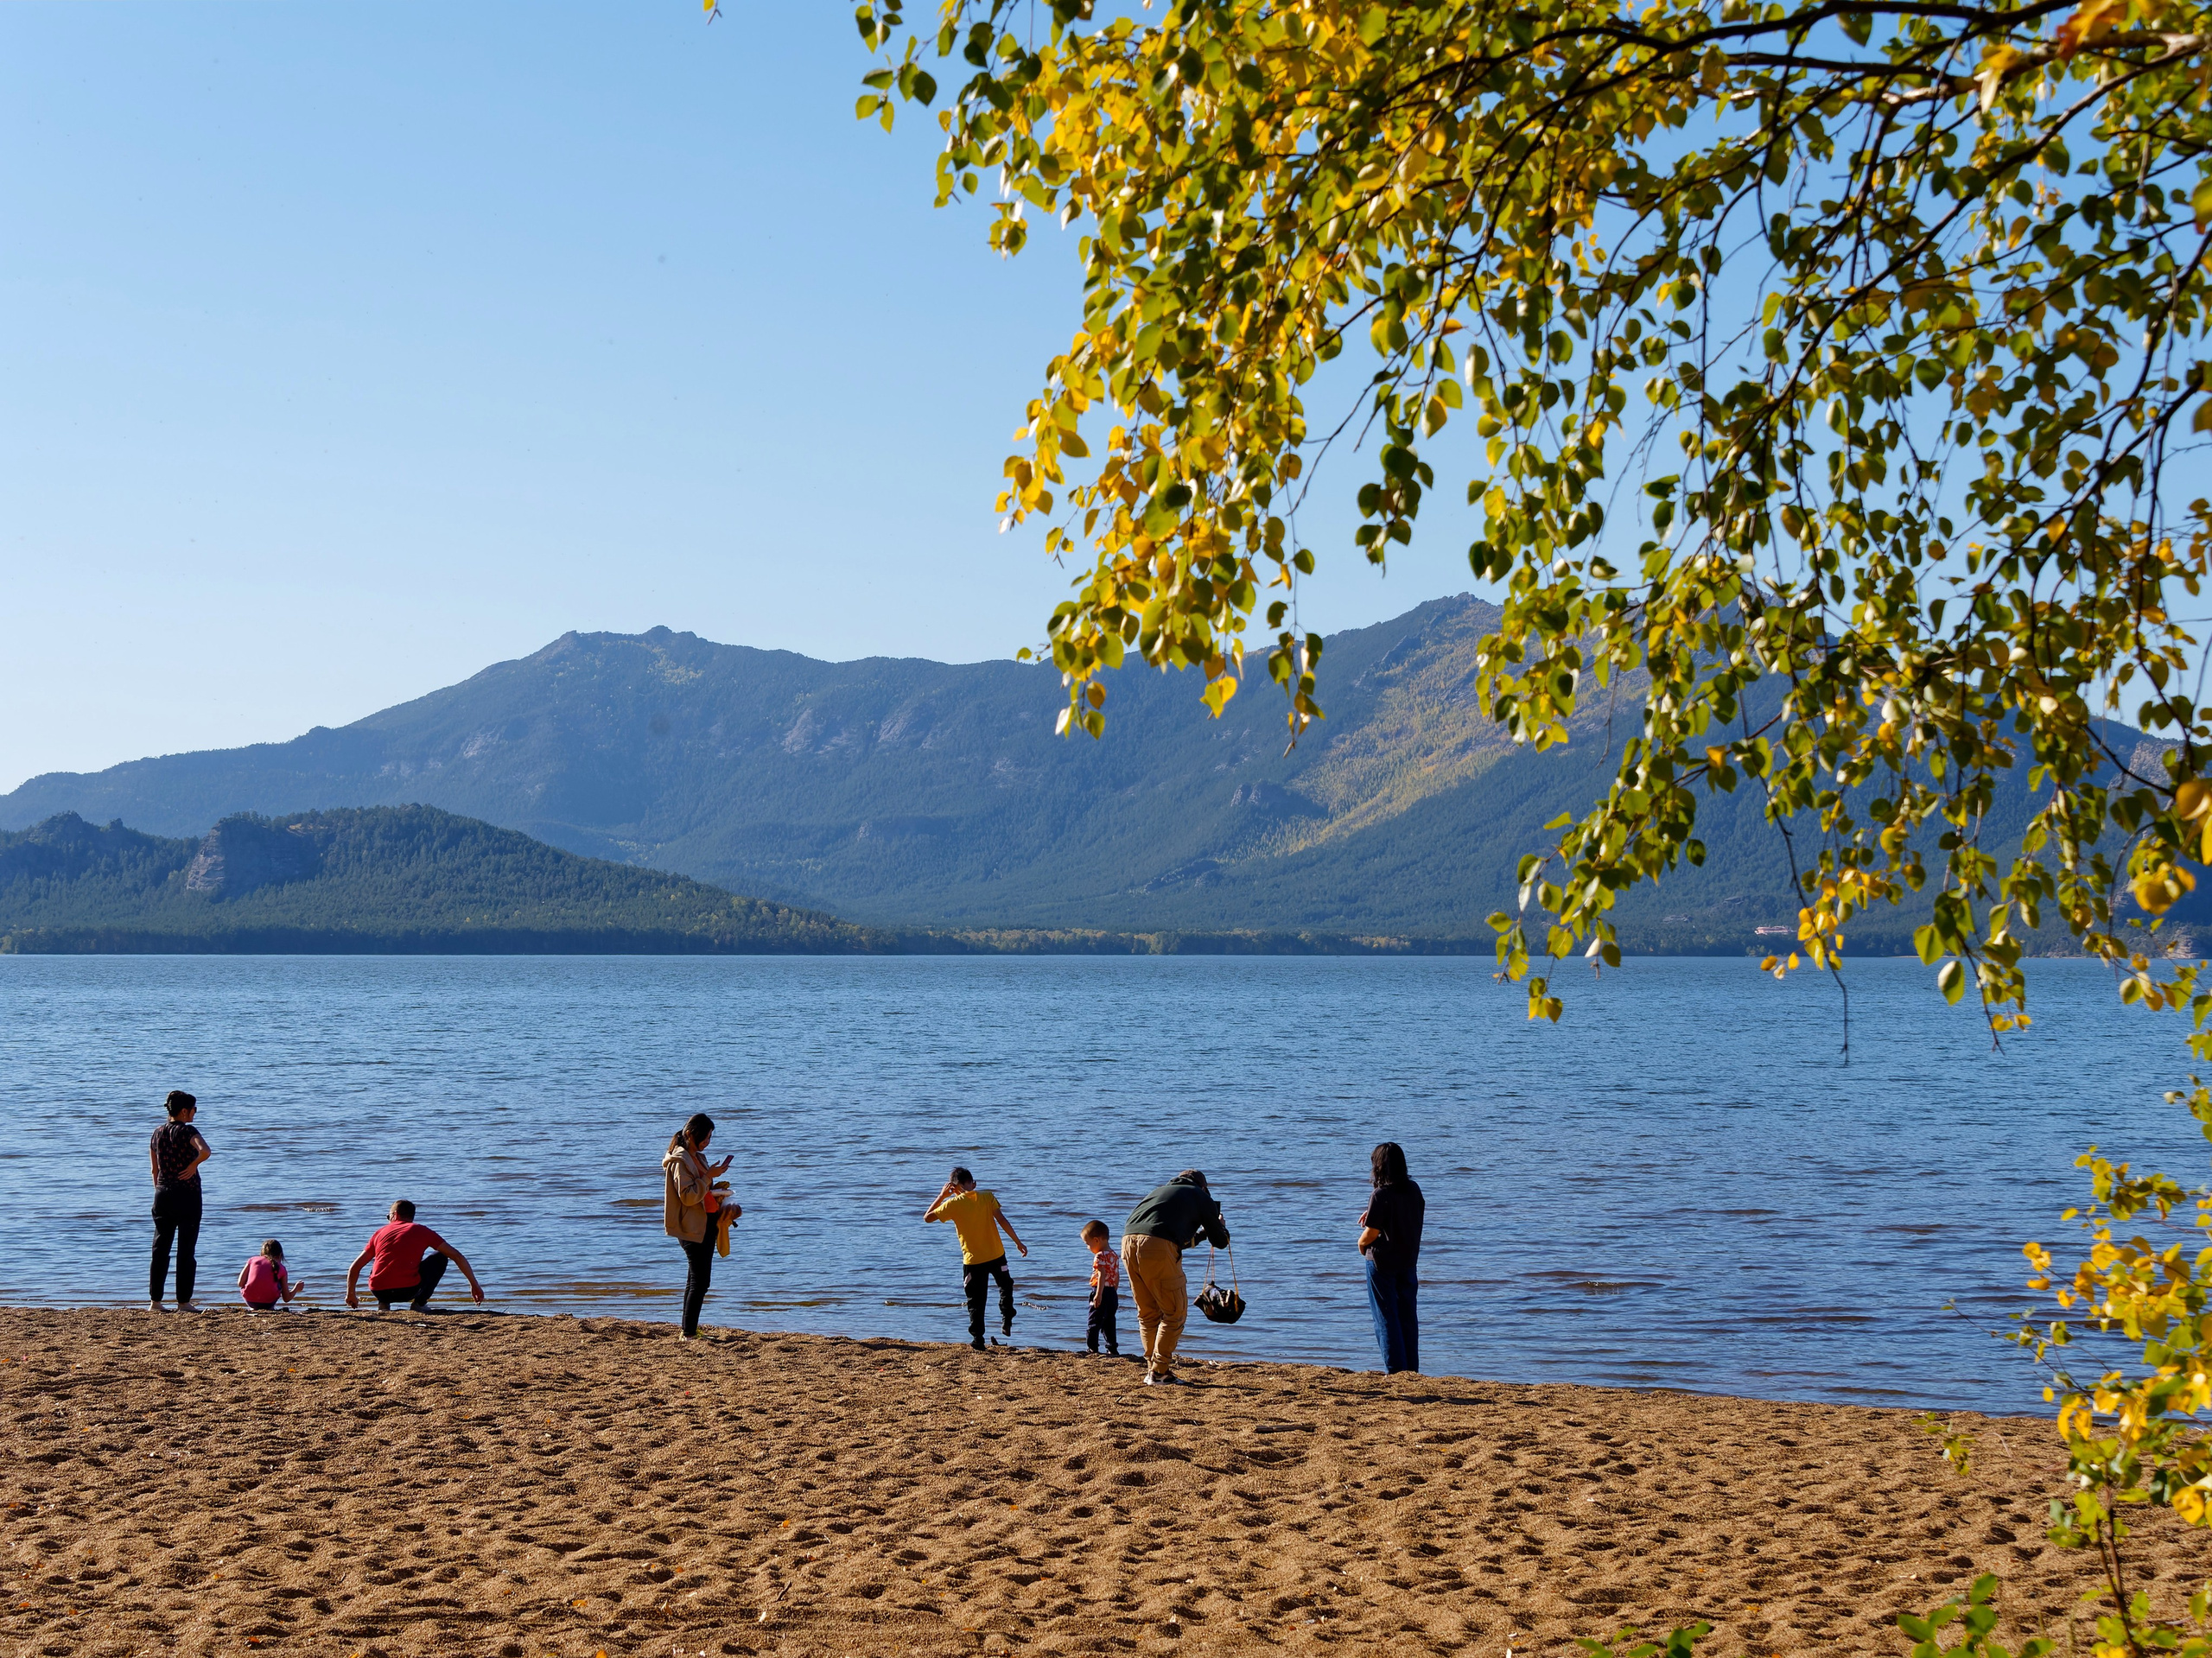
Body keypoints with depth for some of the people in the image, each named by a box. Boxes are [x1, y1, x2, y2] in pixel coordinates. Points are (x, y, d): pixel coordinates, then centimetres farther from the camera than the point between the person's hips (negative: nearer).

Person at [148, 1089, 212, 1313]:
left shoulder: (157, 1133, 9)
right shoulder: (188, 1131, -11)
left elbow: (155, 1169, 13)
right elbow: (205, 1151, -31)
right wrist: (193, 1165, -13)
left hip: (163, 1195, 6)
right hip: (187, 1195, -6)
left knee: (160, 1248, 10)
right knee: (186, 1250, 0)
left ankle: (155, 1301, 10)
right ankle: (183, 1302, 1)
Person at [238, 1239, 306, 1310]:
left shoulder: (253, 1260, 9)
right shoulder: (281, 1268, 8)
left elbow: (240, 1283, 5)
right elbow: (287, 1298, 9)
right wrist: (296, 1289, 30)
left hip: (249, 1301, 1)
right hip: (268, 1303, -1)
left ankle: (255, 1308, 19)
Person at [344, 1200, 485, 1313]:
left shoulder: (380, 1232, 20)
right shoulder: (422, 1231, 14)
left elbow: (355, 1267, 23)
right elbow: (457, 1257, 12)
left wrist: (350, 1294, 39)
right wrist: (474, 1285, 20)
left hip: (379, 1292, 3)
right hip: (408, 1291, -3)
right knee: (440, 1257, 20)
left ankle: (383, 1304, 16)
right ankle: (419, 1303, 13)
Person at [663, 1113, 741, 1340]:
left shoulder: (699, 1157, 16)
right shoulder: (680, 1160, -13)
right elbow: (688, 1196, -22)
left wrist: (716, 1193, 7)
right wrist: (708, 1176, -22)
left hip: (706, 1224, 10)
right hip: (692, 1226, -10)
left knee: (695, 1279, 11)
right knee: (700, 1281, -11)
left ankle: (689, 1331, 14)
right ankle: (689, 1334, -9)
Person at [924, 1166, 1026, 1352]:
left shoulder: (953, 1204, -7)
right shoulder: (988, 1197, -3)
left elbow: (927, 1217, 2)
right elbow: (1002, 1221, -9)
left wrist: (942, 1196, 9)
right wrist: (1018, 1242, -1)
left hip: (973, 1260, -2)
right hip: (996, 1255, 2)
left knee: (976, 1302, 8)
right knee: (1005, 1285, 28)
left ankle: (978, 1341, 6)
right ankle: (1007, 1319, 17)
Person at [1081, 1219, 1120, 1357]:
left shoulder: (1100, 1256, -13)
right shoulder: (1114, 1256, 13)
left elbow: (1102, 1275, -22)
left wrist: (1099, 1294, -25)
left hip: (1101, 1292, -8)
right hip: (1113, 1293, 8)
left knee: (1094, 1322, -3)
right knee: (1109, 1323, 13)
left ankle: (1092, 1349, -5)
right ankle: (1113, 1349, 12)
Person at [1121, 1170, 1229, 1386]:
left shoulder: (1160, 1190, 35)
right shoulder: (1201, 1197, 20)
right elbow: (1220, 1242, 26)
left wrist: (1200, 1234, 55)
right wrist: (1220, 1226, 47)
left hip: (1128, 1241, 6)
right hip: (1158, 1248, -6)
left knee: (1147, 1314, 18)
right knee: (1175, 1313, 5)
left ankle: (1152, 1368, 20)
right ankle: (1159, 1372, 1)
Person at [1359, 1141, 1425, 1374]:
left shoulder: (1381, 1195, -19)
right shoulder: (1413, 1189, 1)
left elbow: (1371, 1233, -17)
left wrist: (1362, 1244, 4)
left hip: (1382, 1262, -6)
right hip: (1409, 1261, 6)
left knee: (1386, 1318, 2)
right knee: (1408, 1316, 13)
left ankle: (1396, 1368, 1)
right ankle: (1412, 1367, 15)